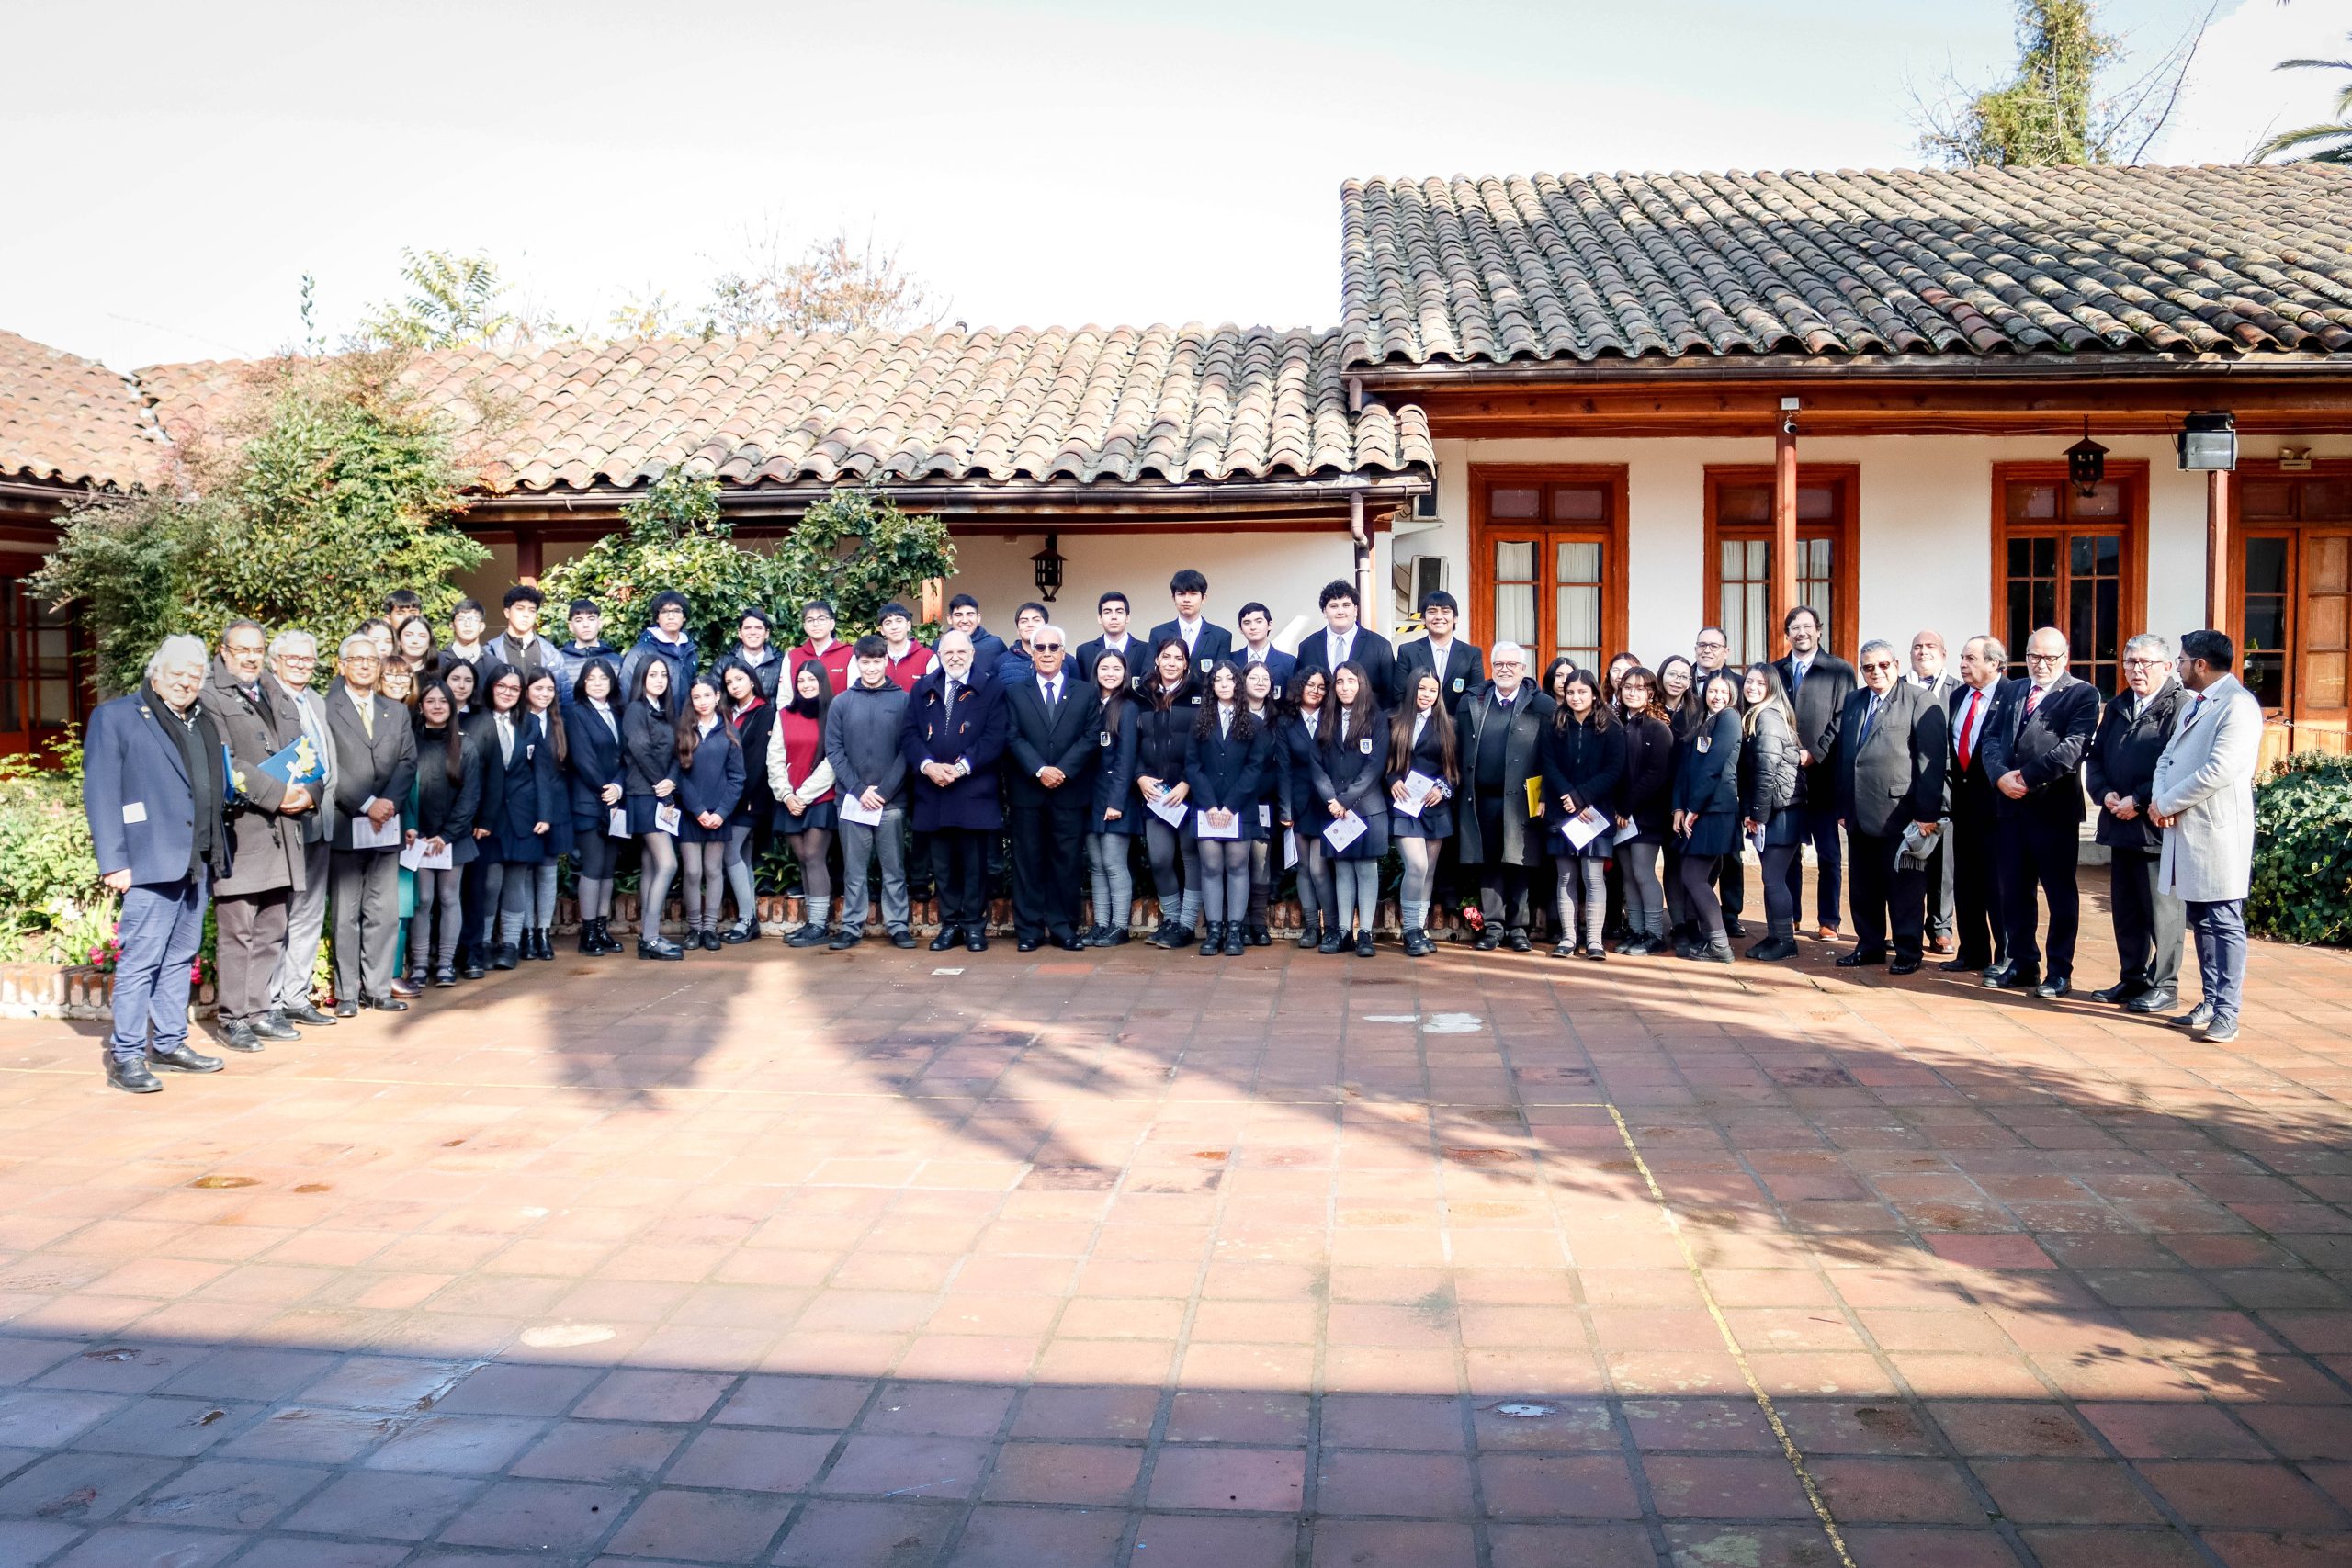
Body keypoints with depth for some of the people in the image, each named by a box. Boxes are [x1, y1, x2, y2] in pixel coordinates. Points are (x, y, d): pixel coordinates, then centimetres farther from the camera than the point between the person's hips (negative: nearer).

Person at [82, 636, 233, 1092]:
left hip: (199, 862, 7)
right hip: (152, 862, -6)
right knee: (139, 960, -6)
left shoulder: (203, 722, 18)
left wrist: (217, 851, 10)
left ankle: (169, 1044, 21)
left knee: (180, 957, 12)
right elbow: (100, 793, -6)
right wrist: (113, 862, -13)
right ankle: (126, 1057, -1)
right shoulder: (115, 717, -1)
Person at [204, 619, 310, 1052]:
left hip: (280, 832, 7)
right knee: (237, 932, -4)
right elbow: (226, 762, -13)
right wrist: (278, 794, -16)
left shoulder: (280, 703, 21)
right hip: (239, 831, -7)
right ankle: (233, 1019, 3)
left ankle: (261, 1011, 18)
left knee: (272, 932, 11)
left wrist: (305, 792, -3)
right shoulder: (209, 698, -3)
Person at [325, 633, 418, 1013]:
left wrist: (388, 802, -7)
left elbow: (408, 761, 9)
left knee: (384, 911, 6)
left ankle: (379, 988, 12)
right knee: (346, 913, 1)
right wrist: (366, 805, -13)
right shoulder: (326, 710, -1)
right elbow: (328, 767, -8)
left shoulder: (396, 712, 16)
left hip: (386, 826, 5)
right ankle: (347, 992, 7)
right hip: (345, 826, -4)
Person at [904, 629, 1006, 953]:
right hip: (933, 790, 3)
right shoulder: (923, 688, 13)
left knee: (974, 861, 1)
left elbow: (995, 738, -6)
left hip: (973, 789, -3)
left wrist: (961, 767, -15)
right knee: (944, 861, 7)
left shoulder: (988, 689, 3)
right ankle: (950, 923, 14)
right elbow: (909, 734, 6)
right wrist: (928, 765, -11)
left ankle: (974, 924, 9)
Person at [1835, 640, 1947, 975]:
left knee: (1905, 887, 1)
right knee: (1864, 887, 12)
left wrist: (1927, 814, -15)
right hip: (1860, 815, 6)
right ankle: (1869, 946, 22)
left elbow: (1932, 760, -10)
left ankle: (1908, 952, 10)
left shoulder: (1920, 701, -5)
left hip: (1899, 814, -6)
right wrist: (1843, 806, 13)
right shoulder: (1853, 702, 15)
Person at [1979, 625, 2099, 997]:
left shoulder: (2082, 694, -3)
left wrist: (2028, 778, -16)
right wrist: (2001, 775, -11)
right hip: (2011, 805, 6)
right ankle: (2023, 965, 21)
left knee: (2061, 893, 4)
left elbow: (2072, 747, -15)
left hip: (2055, 808, -5)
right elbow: (1992, 737, 7)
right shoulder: (2012, 691, 15)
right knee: (2014, 892, 10)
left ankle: (2059, 972, 11)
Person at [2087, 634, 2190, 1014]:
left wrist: (2138, 802, -18)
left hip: (2158, 828, -8)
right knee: (2124, 908, 14)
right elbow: (2094, 755, 16)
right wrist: (2105, 794, -1)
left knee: (2162, 910, 1)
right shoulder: (2118, 707, 15)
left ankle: (2164, 986, 11)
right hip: (2120, 826, 8)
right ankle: (2132, 979, 25)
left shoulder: (2181, 707, -10)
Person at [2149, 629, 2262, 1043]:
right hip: (2185, 831, 9)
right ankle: (2211, 1003, 23)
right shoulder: (2194, 705, 19)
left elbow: (2219, 771, -22)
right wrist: (2160, 799, -2)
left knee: (2224, 922, -5)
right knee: (2201, 921, 14)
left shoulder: (2238, 705, -13)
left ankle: (2226, 1014, -2)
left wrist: (2168, 803, -13)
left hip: (2218, 833, -9)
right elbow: (2168, 759, 18)